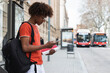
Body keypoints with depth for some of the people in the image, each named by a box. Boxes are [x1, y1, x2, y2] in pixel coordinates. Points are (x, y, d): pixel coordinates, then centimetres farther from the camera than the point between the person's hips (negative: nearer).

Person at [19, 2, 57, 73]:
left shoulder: (35, 27, 16)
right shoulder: (26, 26, -9)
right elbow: (25, 48, -19)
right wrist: (45, 46, -14)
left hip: (39, 64, 9)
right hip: (32, 65, -8)